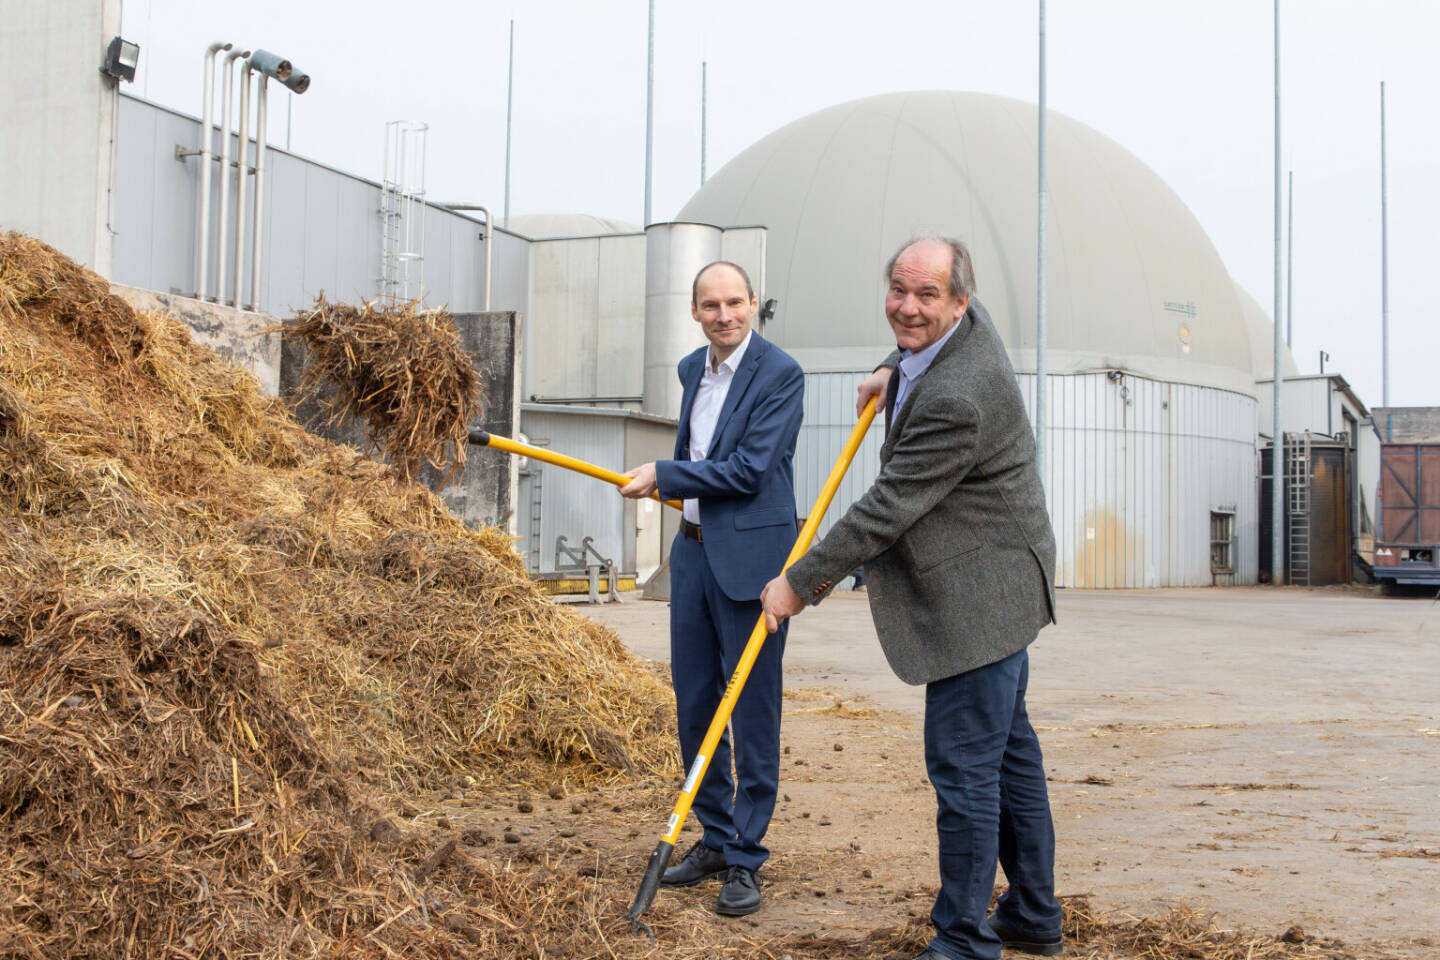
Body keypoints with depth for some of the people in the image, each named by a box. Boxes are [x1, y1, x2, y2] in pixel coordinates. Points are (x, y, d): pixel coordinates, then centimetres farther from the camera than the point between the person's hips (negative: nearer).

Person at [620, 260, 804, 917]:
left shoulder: (780, 374, -12)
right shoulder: (692, 369, 12)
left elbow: (750, 468, -18)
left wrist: (663, 477, -11)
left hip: (750, 556, -8)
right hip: (693, 550, 8)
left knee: (751, 709, -2)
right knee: (694, 703, 12)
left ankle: (744, 859, 8)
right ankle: (714, 838, 26)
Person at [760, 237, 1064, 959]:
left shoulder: (953, 400, -28)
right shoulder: (968, 324, 3)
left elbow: (884, 510, -23)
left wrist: (800, 583, -15)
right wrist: (894, 369, 16)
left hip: (978, 597, -11)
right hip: (995, 587, 11)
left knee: (963, 764, -7)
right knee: (1007, 746, 19)